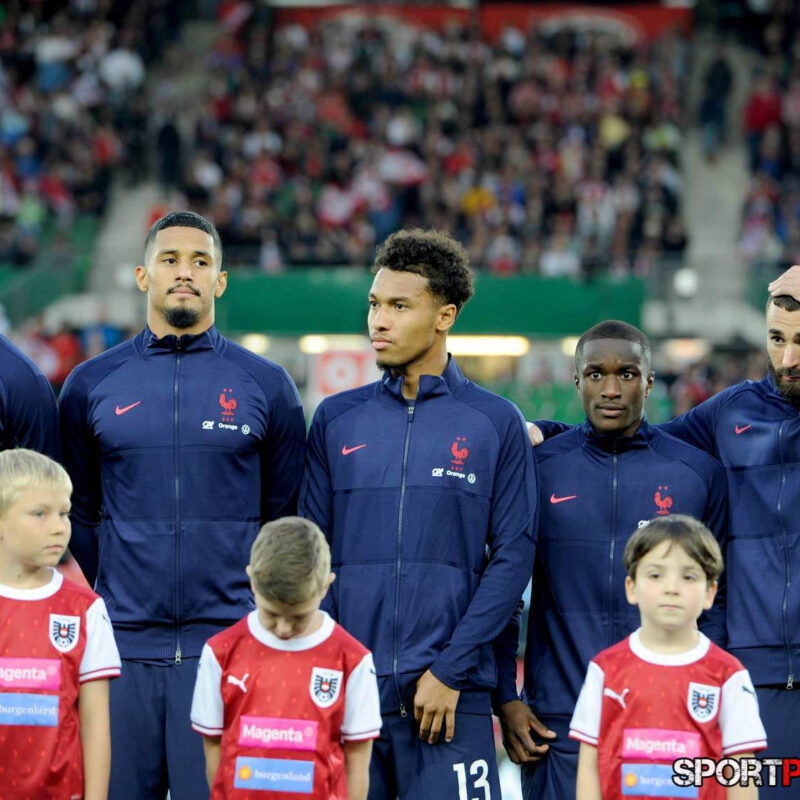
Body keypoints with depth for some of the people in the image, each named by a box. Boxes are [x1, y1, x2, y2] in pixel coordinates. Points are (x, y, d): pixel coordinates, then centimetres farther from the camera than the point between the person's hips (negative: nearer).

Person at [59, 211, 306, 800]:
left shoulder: (266, 386, 7)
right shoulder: (91, 385, 9)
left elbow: (285, 519, 11)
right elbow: (79, 513, 15)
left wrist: (258, 608, 5)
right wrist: (104, 607, 9)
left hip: (228, 642, -1)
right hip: (121, 647, 1)